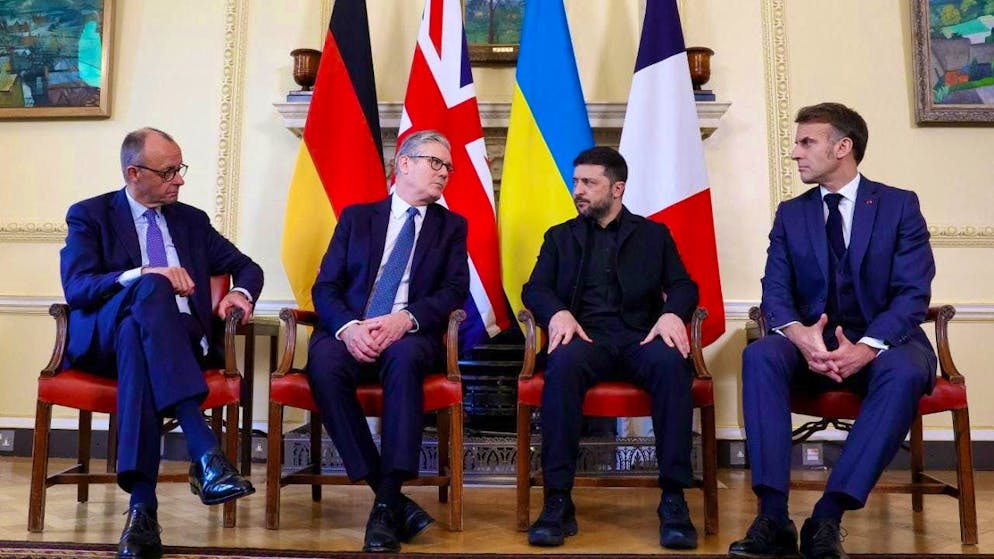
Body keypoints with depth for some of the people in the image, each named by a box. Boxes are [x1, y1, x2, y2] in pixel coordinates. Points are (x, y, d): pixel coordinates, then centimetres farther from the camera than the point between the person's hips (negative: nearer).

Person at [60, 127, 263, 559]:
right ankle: (205, 451, -48)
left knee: (134, 337, -35)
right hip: (104, 338, -2)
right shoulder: (89, 215, 10)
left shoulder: (192, 220, 20)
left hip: (181, 340, 2)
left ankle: (143, 507, -43)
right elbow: (76, 288, -6)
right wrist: (141, 275, -25)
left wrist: (241, 293, -3)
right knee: (152, 289, -36)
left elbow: (247, 267, 22)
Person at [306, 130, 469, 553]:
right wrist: (347, 326, -18)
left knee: (404, 357, -36)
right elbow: (325, 287, 5)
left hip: (411, 335, -1)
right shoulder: (356, 217, 15)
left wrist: (406, 318, -20)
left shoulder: (452, 225, 16)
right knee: (324, 362, -33)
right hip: (351, 334, 1)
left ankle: (387, 502, -31)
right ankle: (391, 496, -27)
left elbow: (455, 291, 0)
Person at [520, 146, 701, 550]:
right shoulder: (560, 236, 20)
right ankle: (558, 501, -30)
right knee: (562, 363, -35)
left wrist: (672, 313, -16)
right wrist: (558, 313, -16)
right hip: (585, 336, 0)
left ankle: (673, 499, -26)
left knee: (672, 363, -34)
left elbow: (684, 286, 9)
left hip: (640, 337, 0)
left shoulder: (654, 234, 19)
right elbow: (534, 290, 8)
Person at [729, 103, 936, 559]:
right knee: (759, 356, -30)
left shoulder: (900, 205, 2)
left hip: (884, 344, -1)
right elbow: (775, 292, -1)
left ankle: (828, 516, -33)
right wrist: (799, 333, -25)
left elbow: (913, 294, -8)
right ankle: (773, 517, -33)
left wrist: (868, 347, -27)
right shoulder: (790, 214, 9)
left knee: (905, 372, -36)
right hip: (812, 344, 2)